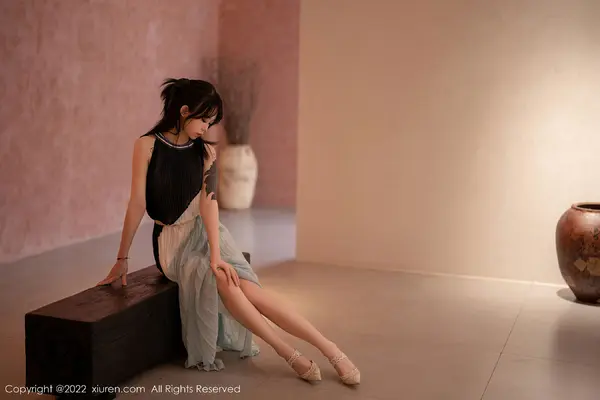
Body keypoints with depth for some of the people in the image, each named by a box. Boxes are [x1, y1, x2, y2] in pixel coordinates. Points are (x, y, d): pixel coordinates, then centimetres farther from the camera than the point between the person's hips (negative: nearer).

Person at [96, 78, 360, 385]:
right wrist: (122, 258, -8)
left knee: (250, 291, -24)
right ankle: (288, 353, -24)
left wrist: (216, 254, -24)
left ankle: (330, 351, -22)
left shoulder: (206, 151, 2)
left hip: (205, 232, 2)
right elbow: (137, 203, -8)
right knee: (220, 279, -32)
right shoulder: (147, 145, -6)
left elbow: (208, 199, -11)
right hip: (172, 240, -2)